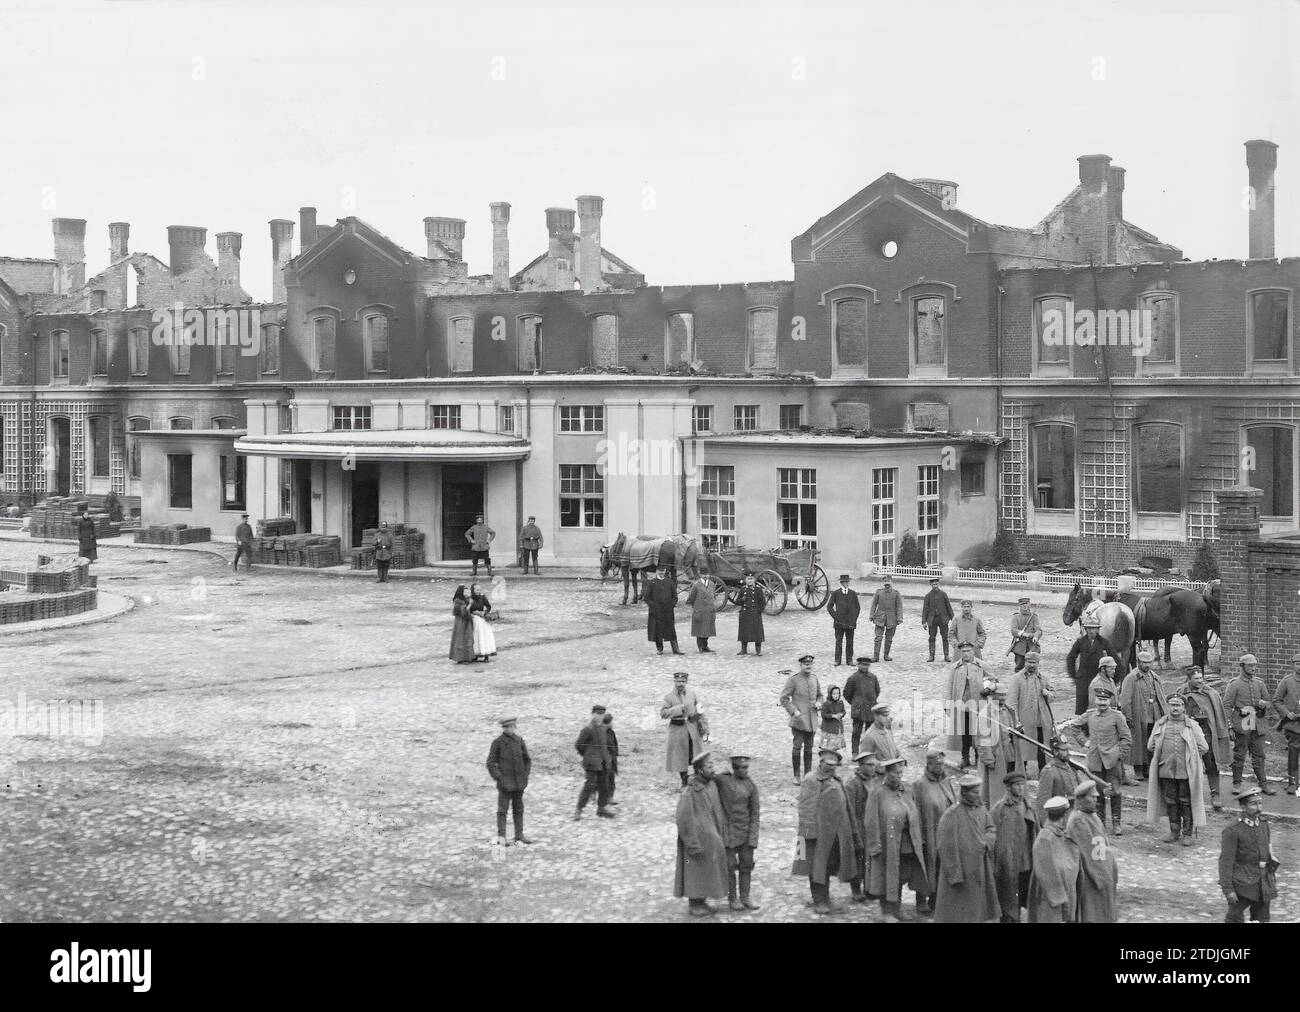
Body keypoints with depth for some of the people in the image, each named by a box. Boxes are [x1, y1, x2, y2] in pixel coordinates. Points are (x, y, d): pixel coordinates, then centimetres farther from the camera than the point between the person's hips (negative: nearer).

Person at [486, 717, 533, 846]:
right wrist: (498, 778, -13)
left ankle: (519, 834, 18)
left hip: (519, 782, 5)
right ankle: (501, 837, -2)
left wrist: (525, 776, 6)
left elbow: (527, 759, 15)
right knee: (503, 809, -4)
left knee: (518, 809, 11)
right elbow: (491, 763, -7)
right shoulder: (497, 742, -7)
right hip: (505, 782, -5)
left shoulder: (519, 740, 5)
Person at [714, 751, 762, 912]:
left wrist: (753, 836, -4)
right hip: (728, 831, -2)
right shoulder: (722, 780, -8)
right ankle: (732, 899, 13)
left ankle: (745, 897, 19)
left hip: (746, 831, 2)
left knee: (746, 865, 7)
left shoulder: (751, 785, -1)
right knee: (730, 866, 2)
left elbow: (755, 812, 1)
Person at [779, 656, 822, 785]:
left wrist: (818, 703, 0)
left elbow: (819, 695, 22)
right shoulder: (793, 679, -9)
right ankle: (796, 776, 4)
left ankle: (808, 774, 19)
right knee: (797, 746, -5)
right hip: (798, 719, -5)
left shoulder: (814, 678, 8)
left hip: (811, 720, 5)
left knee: (809, 747, 11)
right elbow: (783, 698, -9)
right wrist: (794, 711, -16)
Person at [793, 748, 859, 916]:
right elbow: (806, 808, -14)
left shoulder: (836, 780, 15)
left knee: (830, 866, 13)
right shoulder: (811, 781, -10)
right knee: (818, 867, 0)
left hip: (835, 834, 8)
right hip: (819, 832, -8)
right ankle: (819, 901, 7)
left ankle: (825, 900, 21)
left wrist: (848, 829, 20)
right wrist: (809, 829, -20)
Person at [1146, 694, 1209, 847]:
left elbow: (1203, 747, 3)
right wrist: (1161, 758, 8)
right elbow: (1151, 746, 14)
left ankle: (1188, 833, 7)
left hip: (1186, 771, -2)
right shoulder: (1160, 724, 8)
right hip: (1166, 770, 3)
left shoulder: (1192, 726, 2)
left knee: (1186, 802, 0)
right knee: (1170, 801, 8)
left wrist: (1190, 758, 3)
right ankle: (1174, 831, 19)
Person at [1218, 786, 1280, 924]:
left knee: (1262, 920, 11)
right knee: (1235, 919, -1)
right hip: (1242, 886, -6)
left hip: (1264, 886, 6)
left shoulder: (1264, 824, 7)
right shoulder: (1232, 830, -14)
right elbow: (1225, 862, -14)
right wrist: (1228, 889, -17)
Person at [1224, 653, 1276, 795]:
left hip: (1257, 727, 4)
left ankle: (1263, 784, 10)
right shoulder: (1234, 685, -2)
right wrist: (1229, 727, -12)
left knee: (1259, 756, 5)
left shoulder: (1259, 683, 12)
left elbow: (1269, 702, 21)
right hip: (1241, 726, -4)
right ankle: (1237, 783, 10)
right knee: (1239, 756, 0)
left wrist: (1263, 704, -4)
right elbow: (1226, 707, -5)